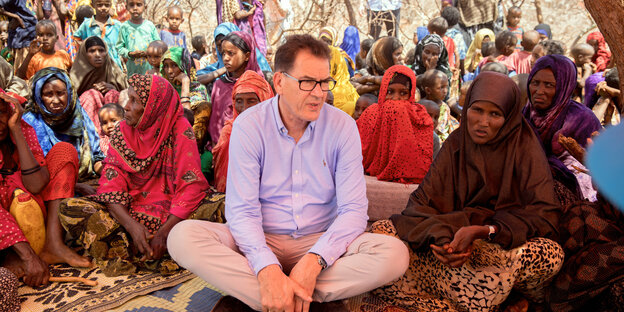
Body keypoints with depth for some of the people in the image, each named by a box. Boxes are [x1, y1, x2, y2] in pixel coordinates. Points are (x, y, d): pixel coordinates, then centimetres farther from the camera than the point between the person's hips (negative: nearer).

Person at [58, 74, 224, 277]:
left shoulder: (180, 130, -9)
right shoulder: (123, 131, 1)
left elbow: (191, 187, -15)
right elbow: (112, 184, -7)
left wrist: (165, 232, -26)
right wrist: (132, 226, -24)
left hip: (171, 212, -2)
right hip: (131, 211, 3)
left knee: (223, 206, -30)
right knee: (70, 208, -18)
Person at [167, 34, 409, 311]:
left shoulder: (342, 126, -5)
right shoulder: (249, 125, -8)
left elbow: (353, 210, -9)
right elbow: (241, 209, -13)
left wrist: (313, 261, -26)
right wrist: (267, 268, -32)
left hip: (319, 243, 1)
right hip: (262, 241, 0)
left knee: (394, 254, -26)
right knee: (183, 237, -26)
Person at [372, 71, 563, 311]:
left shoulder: (524, 146, -6)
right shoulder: (455, 144, 2)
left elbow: (545, 213, -16)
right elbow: (422, 201, -6)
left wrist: (483, 231, -31)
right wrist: (438, 236, -29)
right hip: (458, 233, 3)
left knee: (551, 254, -38)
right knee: (382, 231, -18)